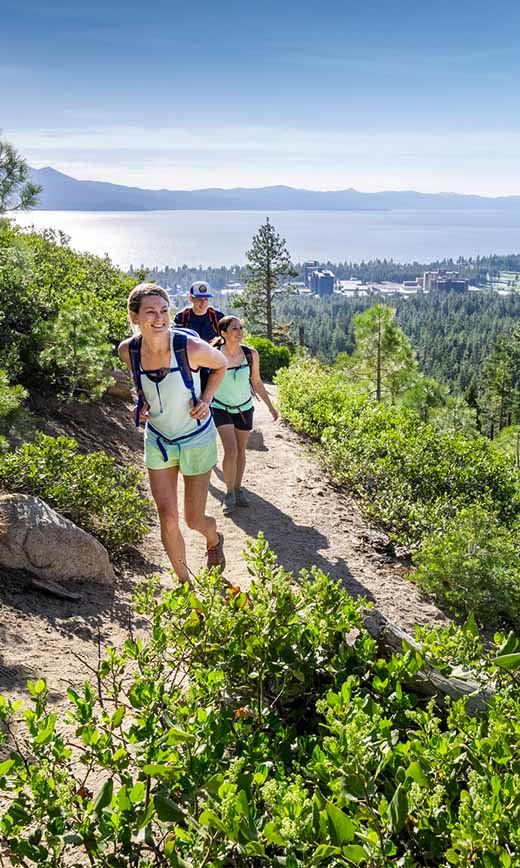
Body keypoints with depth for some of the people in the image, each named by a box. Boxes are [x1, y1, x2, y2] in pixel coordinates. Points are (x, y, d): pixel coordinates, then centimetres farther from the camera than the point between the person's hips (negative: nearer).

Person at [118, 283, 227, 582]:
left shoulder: (191, 348, -26)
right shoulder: (128, 350, -15)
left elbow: (221, 365, -3)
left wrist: (206, 400, -14)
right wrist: (143, 402, -4)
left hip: (197, 438, -3)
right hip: (158, 439, 3)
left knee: (194, 520, 7)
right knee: (168, 519, -1)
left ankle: (215, 539, 46)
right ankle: (185, 583, 21)